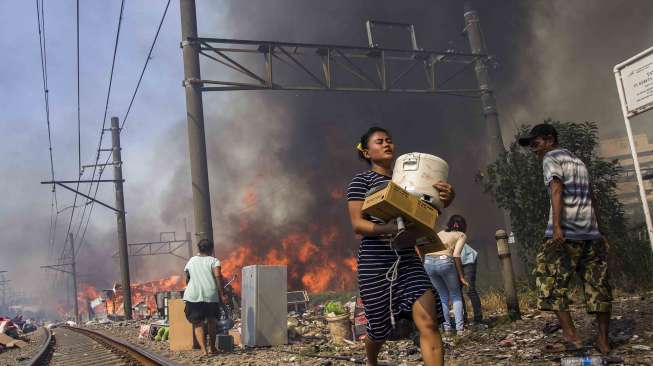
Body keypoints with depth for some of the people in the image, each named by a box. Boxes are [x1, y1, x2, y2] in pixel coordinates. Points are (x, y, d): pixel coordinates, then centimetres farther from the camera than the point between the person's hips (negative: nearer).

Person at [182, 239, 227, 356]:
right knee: (211, 321, 19)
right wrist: (221, 294, -10)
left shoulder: (191, 261, 18)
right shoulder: (214, 261, 6)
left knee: (197, 324, 2)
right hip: (211, 295, -1)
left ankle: (203, 349, -14)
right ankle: (212, 347, 26)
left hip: (193, 296, 1)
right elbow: (217, 276, -9)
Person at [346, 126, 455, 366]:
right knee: (380, 328, 9)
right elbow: (357, 224, -10)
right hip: (375, 262, -4)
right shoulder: (362, 180, 1)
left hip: (408, 259, 4)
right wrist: (389, 228, -28)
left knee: (428, 322, -13)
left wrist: (446, 199, -16)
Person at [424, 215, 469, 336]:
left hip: (428, 262, 4)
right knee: (455, 295, 16)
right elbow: (456, 255, 0)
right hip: (445, 262, -4)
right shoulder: (461, 235, 15)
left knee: (443, 295, 20)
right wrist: (461, 276, 2)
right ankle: (460, 327, 7)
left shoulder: (441, 233, 29)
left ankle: (446, 327, 14)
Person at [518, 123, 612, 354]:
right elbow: (587, 196, 24)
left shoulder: (551, 158, 3)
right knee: (597, 285, 8)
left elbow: (557, 191, -12)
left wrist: (557, 226, -22)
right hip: (591, 233, 8)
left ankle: (571, 337, -9)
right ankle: (604, 341, 12)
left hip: (565, 234, -8)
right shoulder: (578, 161, 26)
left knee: (552, 283, -4)